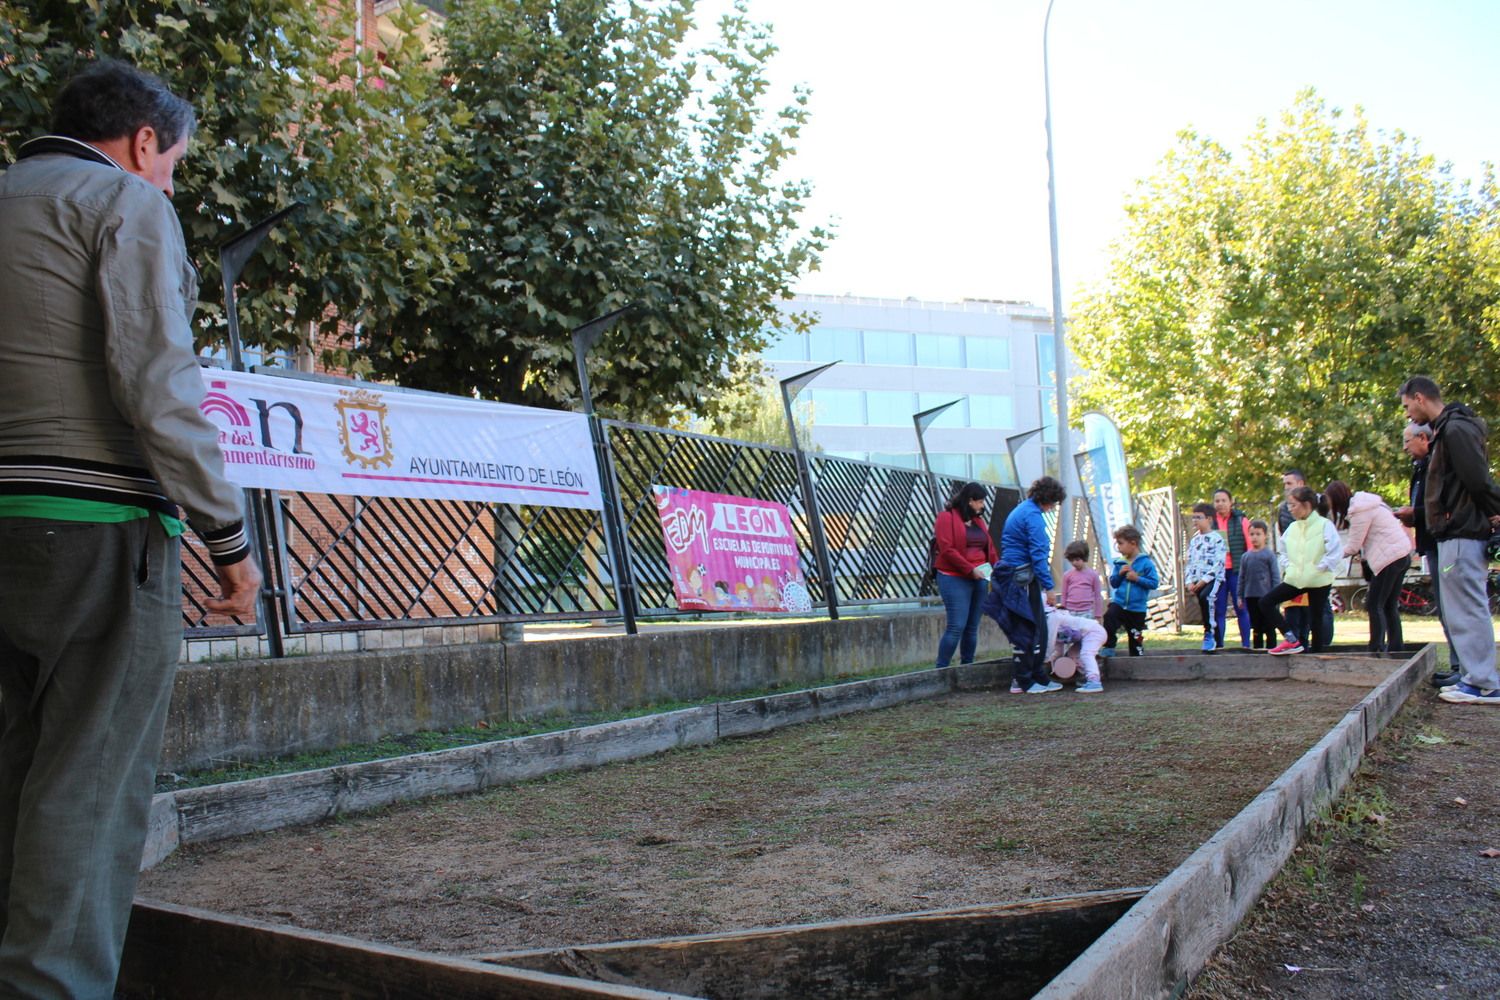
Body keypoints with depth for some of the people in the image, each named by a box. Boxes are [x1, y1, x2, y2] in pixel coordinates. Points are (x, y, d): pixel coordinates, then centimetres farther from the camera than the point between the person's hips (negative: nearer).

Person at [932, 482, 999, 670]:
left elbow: (990, 548, 19)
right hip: (955, 579, -7)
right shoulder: (946, 518, -5)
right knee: (956, 627, -13)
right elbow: (947, 549, -13)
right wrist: (970, 570, -16)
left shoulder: (978, 520, 19)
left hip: (979, 579, 7)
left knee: (972, 627, 8)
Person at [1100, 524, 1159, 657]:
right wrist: (1119, 574, -11)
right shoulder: (1119, 563, 3)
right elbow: (1113, 583, 7)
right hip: (1118, 603, 2)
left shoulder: (1146, 563, -10)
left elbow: (1154, 583, -13)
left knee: (1135, 637, 8)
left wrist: (1137, 578, -20)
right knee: (1109, 616, -26)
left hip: (1137, 608, -2)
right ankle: (1107, 649, -17)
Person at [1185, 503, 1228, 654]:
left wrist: (1204, 580, -18)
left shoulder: (1216, 538, -4)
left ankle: (1209, 633, -25)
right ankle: (1216, 643, 16)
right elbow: (1189, 562, 17)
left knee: (1206, 597, -33)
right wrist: (1189, 582, 3)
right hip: (1198, 581, 7)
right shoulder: (1194, 540, 17)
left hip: (1214, 579, -7)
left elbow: (1218, 563, -13)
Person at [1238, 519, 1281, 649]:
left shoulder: (1269, 555, -3)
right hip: (1251, 597, 4)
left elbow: (1276, 577, -4)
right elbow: (1242, 578, 13)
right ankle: (1257, 649, 19)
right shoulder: (1246, 556, 9)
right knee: (1256, 628, 12)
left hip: (1266, 596, -4)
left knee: (1269, 628, 2)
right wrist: (1240, 596, 9)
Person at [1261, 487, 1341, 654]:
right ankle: (1292, 639, -8)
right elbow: (1285, 551, 23)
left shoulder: (1324, 525, -9)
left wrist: (1320, 568, -13)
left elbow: (1336, 552, -14)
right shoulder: (1292, 527, 9)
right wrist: (1287, 568, 9)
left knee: (1315, 619, 1)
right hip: (1295, 579, 6)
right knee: (1265, 602, -5)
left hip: (1319, 581, -6)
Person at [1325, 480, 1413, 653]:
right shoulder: (1363, 503, 15)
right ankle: (1395, 649, 15)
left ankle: (1376, 650, -7)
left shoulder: (1360, 510, -15)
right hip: (1402, 555, 10)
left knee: (1375, 606, -6)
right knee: (1390, 606, 13)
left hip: (1389, 558, -10)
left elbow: (1353, 546, -12)